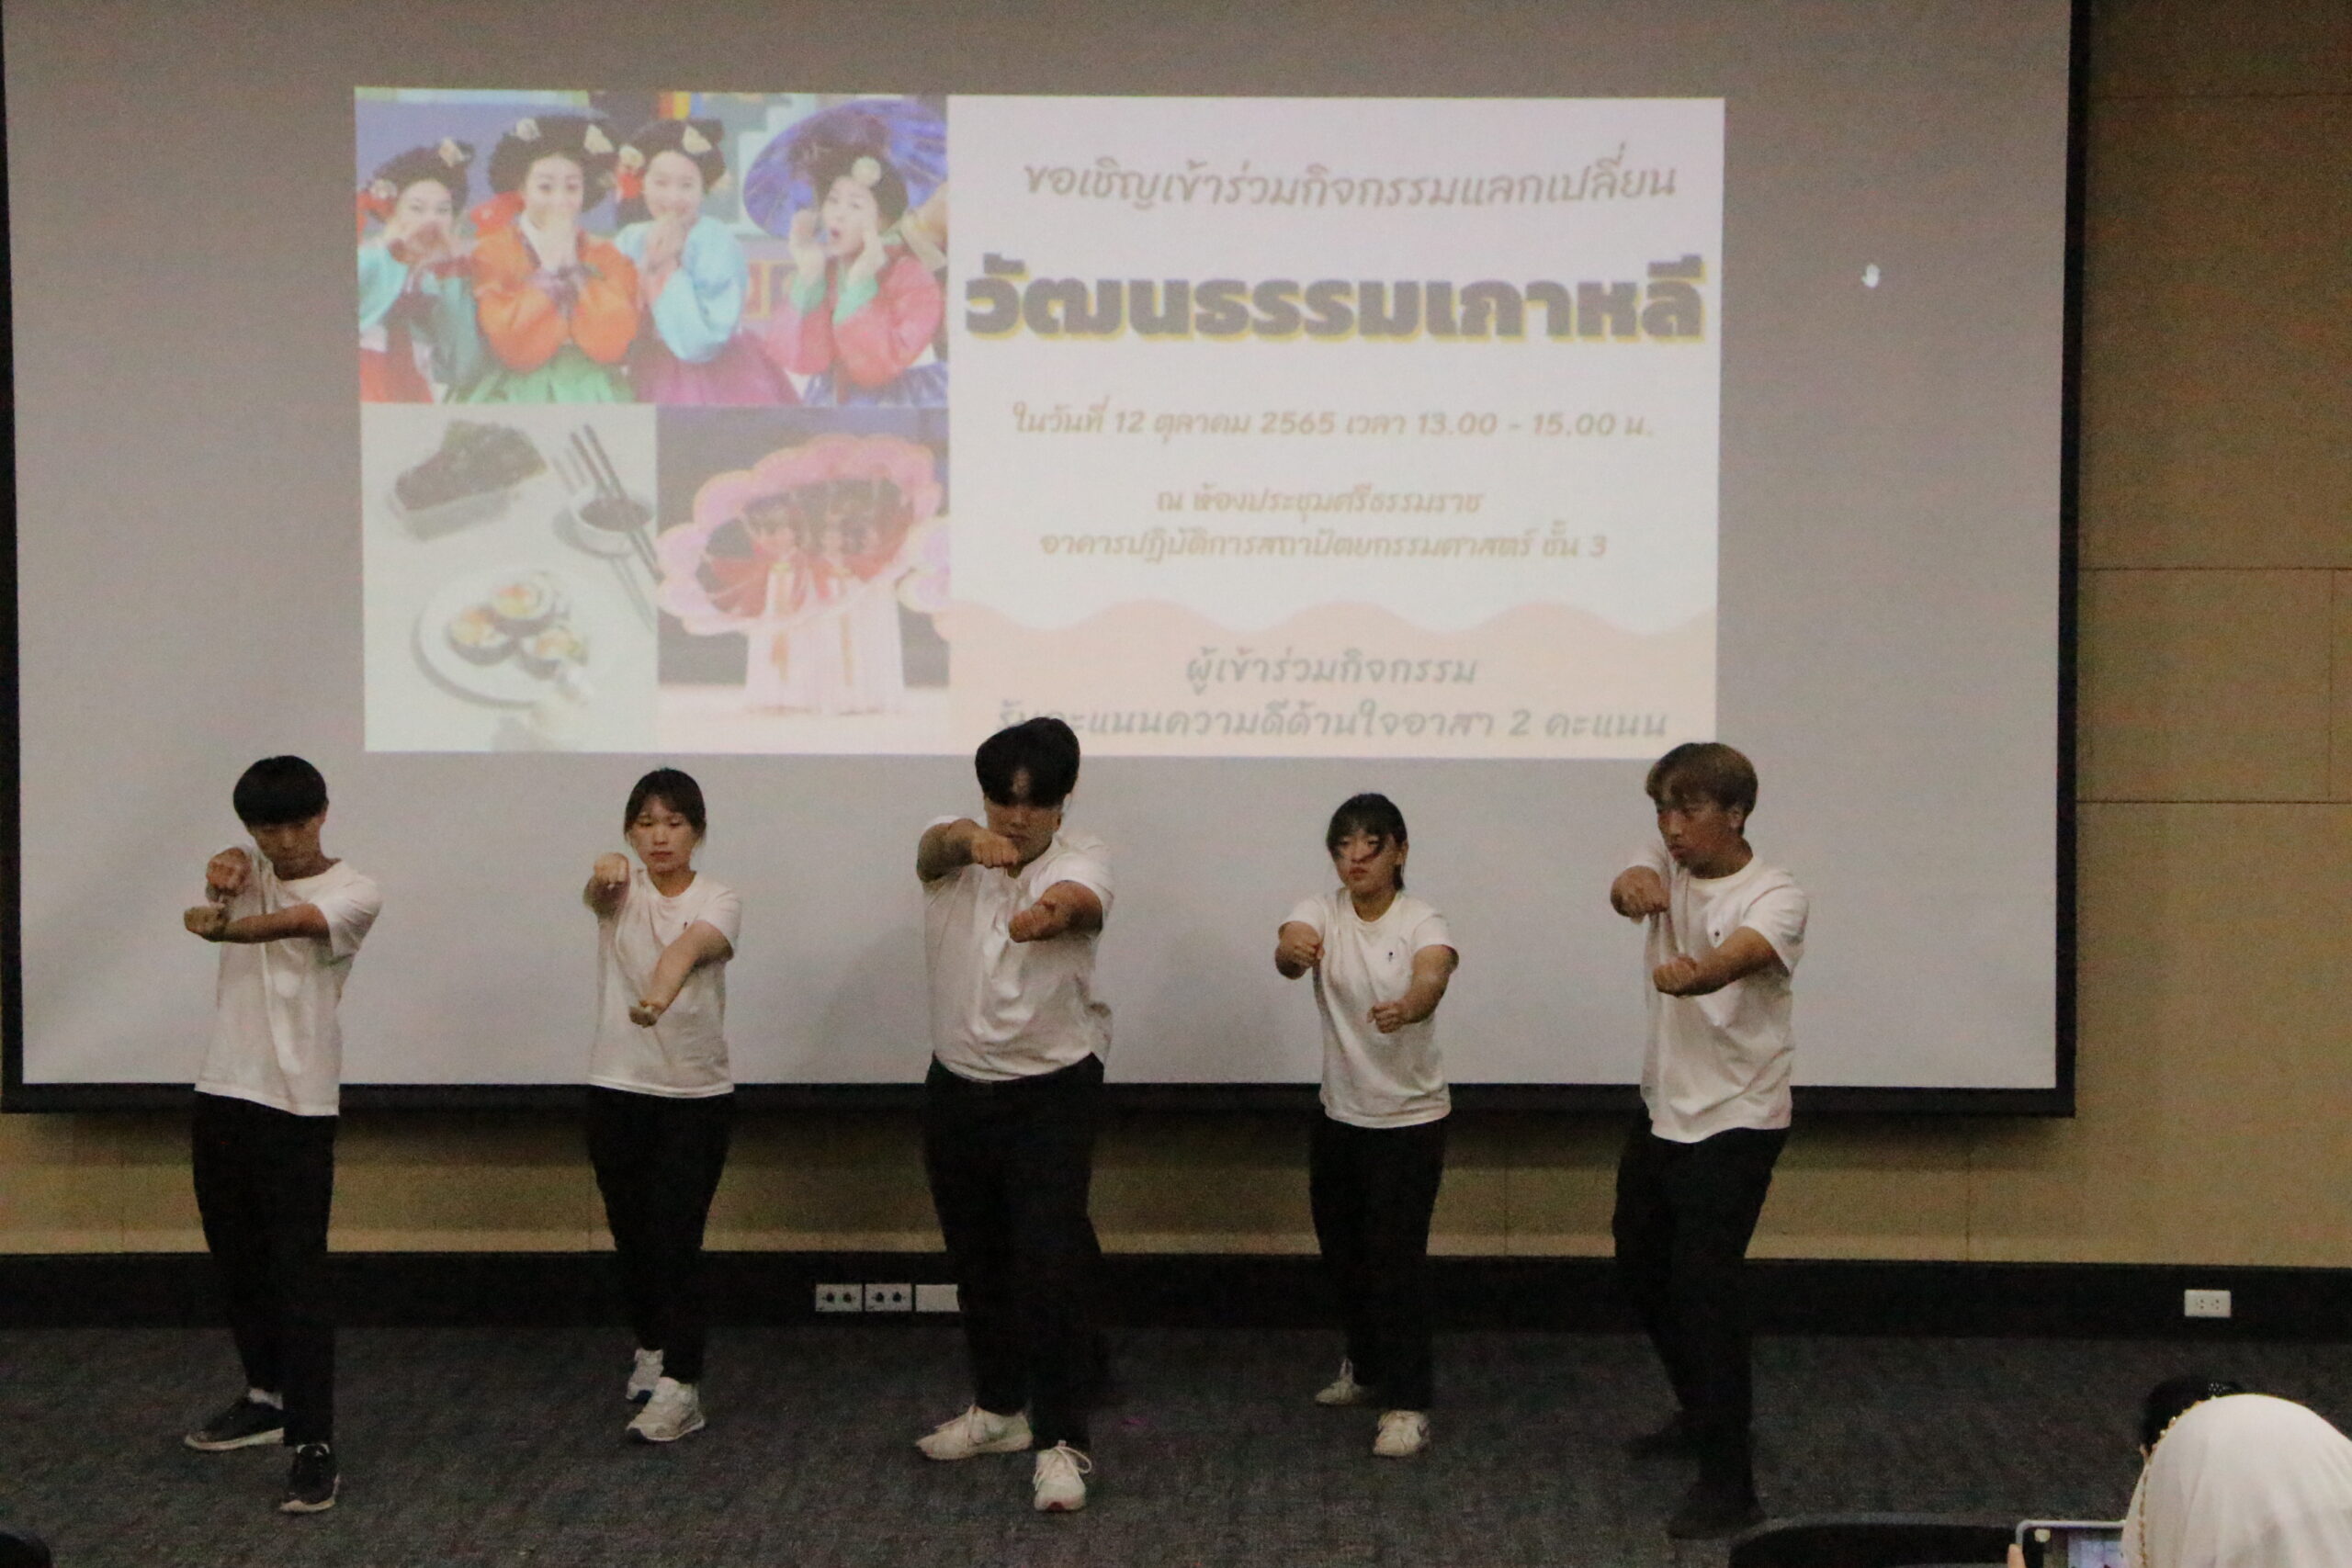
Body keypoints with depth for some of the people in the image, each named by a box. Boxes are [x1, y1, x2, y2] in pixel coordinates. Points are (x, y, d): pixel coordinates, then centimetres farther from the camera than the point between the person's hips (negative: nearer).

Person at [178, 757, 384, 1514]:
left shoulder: (354, 893, -6)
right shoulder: (247, 873, 9)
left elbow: (289, 922, -24)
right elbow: (230, 872, -14)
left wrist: (220, 927, -41)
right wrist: (223, 871, -37)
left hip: (298, 1105, -6)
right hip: (223, 1091, 6)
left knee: (298, 1278, -10)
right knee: (236, 1261, 17)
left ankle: (313, 1445, -11)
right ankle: (267, 1396, 36)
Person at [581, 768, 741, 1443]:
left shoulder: (718, 901, -6)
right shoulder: (623, 892, 0)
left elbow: (694, 944, -29)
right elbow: (597, 895, -26)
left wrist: (663, 987, -53)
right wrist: (604, 877, -53)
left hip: (696, 1092, -3)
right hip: (617, 1089, 3)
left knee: (676, 1238, -9)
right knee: (630, 1232, 14)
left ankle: (679, 1387, -10)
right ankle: (653, 1346, 36)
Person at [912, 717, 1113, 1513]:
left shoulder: (1081, 856, -11)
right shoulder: (955, 853, -3)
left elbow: (1082, 897, -36)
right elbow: (934, 845, -29)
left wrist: (1052, 910, -61)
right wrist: (969, 841, -54)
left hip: (1052, 1092, -4)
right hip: (957, 1086, 4)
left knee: (1052, 1264, -11)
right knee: (976, 1259, 17)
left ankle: (1061, 1441, -5)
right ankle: (999, 1409, 34)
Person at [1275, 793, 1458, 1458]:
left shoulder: (1421, 921, -15)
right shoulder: (1321, 913, -6)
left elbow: (1433, 976, -36)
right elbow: (1288, 950, -28)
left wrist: (1408, 1006, -60)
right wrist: (1292, 951, -54)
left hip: (1410, 1117, -5)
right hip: (1341, 1113, 5)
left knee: (1397, 1259, -7)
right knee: (1342, 1248, 18)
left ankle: (1407, 1403, 3)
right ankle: (1366, 1365, 41)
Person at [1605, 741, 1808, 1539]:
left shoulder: (1776, 895, -15)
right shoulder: (1666, 865, 1)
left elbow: (1742, 954, -37)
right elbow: (1632, 888, -23)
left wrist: (1693, 973, -60)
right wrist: (1630, 887, -49)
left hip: (1735, 1120, -8)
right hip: (1662, 1106, 8)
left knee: (1705, 1285, -13)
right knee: (1641, 1264, 21)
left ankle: (1728, 1483, -7)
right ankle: (1703, 1411, 44)